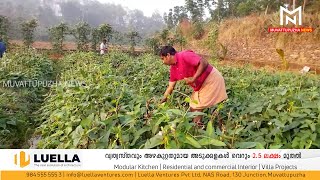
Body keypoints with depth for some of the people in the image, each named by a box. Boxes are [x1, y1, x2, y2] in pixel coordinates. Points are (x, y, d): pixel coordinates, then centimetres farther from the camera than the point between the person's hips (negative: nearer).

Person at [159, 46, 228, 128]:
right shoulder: (173, 68, 5)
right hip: (200, 86, 9)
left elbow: (204, 63, -28)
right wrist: (161, 102, 9)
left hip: (211, 79, -9)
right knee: (193, 108, 9)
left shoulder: (184, 56, -21)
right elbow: (170, 87, 10)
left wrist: (193, 78, -28)